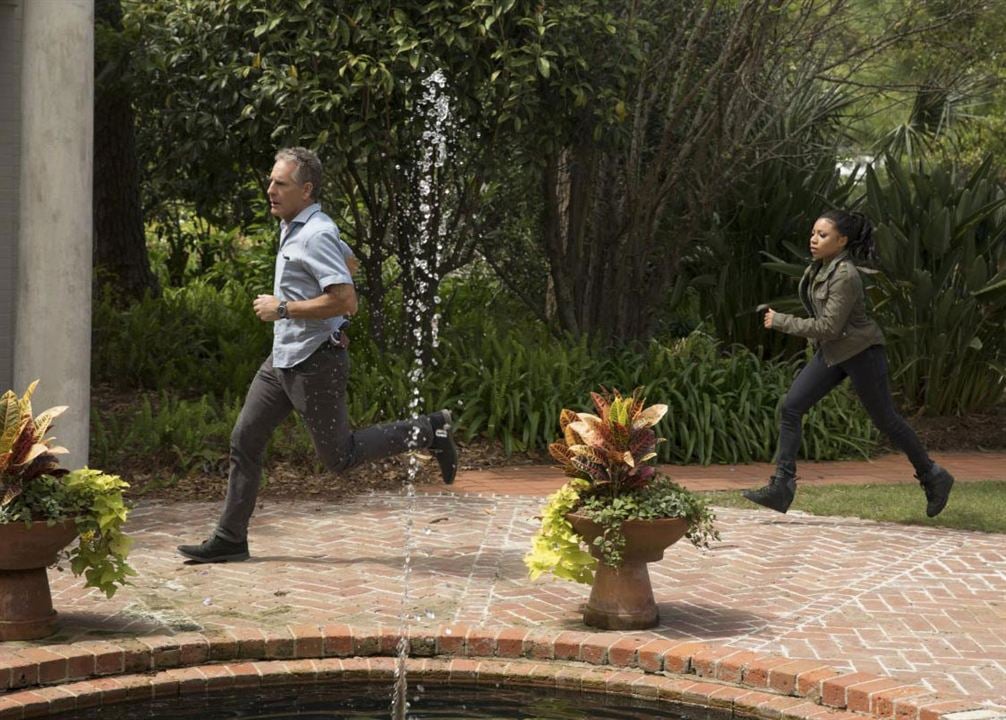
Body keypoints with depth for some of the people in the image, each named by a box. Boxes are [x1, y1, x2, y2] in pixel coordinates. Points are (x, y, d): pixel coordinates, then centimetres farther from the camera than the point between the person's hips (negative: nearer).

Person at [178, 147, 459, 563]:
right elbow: (349, 259, 30)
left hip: (314, 361, -10)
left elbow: (346, 300, -28)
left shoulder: (316, 235, -18)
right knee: (245, 439, 5)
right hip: (282, 359, 10)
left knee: (339, 457, 0)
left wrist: (283, 309, -21)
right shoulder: (292, 228, 12)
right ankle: (230, 540, 9)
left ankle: (428, 432, 12)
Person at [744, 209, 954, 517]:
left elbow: (829, 327, -26)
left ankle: (933, 477, 24)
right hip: (831, 353, 9)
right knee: (790, 407, -4)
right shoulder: (820, 267, 2)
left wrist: (782, 322, -22)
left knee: (886, 420, 4)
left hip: (860, 353, -9)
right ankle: (781, 486, -5)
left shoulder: (845, 277, -25)